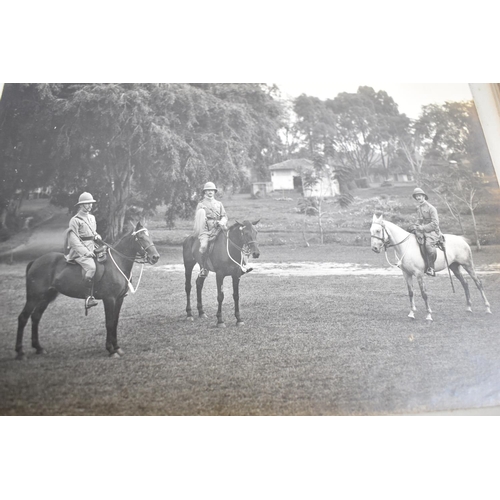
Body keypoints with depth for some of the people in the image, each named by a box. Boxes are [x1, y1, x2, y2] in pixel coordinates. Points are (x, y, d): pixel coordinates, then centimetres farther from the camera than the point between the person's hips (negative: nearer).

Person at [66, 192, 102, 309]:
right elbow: (74, 240, -13)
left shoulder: (92, 218, 18)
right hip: (79, 251, -8)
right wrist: (86, 252, -20)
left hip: (92, 249, 8)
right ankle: (89, 298, -30)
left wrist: (97, 236, 7)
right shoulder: (75, 220, -6)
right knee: (91, 266, -31)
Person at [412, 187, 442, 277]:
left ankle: (431, 268, -25)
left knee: (428, 244, -33)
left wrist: (423, 228, -17)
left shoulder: (431, 208, -8)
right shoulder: (418, 208, 14)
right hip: (422, 231, 8)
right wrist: (417, 226, 5)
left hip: (432, 231, -8)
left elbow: (435, 223, -13)